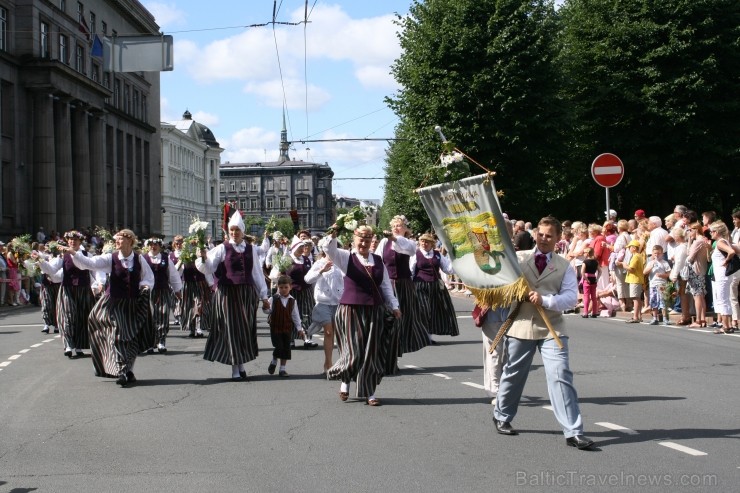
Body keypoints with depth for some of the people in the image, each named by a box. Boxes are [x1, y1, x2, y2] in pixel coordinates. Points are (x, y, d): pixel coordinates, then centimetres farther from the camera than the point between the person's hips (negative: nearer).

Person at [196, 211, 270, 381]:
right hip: (228, 293, -3)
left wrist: (264, 296, 13)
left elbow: (257, 273, 13)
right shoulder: (222, 248, -1)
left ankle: (241, 364, 19)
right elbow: (208, 269, -7)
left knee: (246, 329, 6)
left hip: (247, 294, 3)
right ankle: (235, 369, 4)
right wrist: (204, 258, -28)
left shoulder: (251, 249, 9)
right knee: (231, 329, -1)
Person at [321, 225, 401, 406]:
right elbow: (329, 250, -17)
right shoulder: (346, 257, 0)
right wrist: (333, 236, -34)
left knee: (372, 353, 4)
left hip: (374, 312, 4)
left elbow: (386, 286, 15)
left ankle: (369, 392, 12)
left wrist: (394, 306, 11)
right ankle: (345, 381, 24)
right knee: (354, 352, -4)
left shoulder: (378, 261, 11)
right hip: (351, 310, -4)